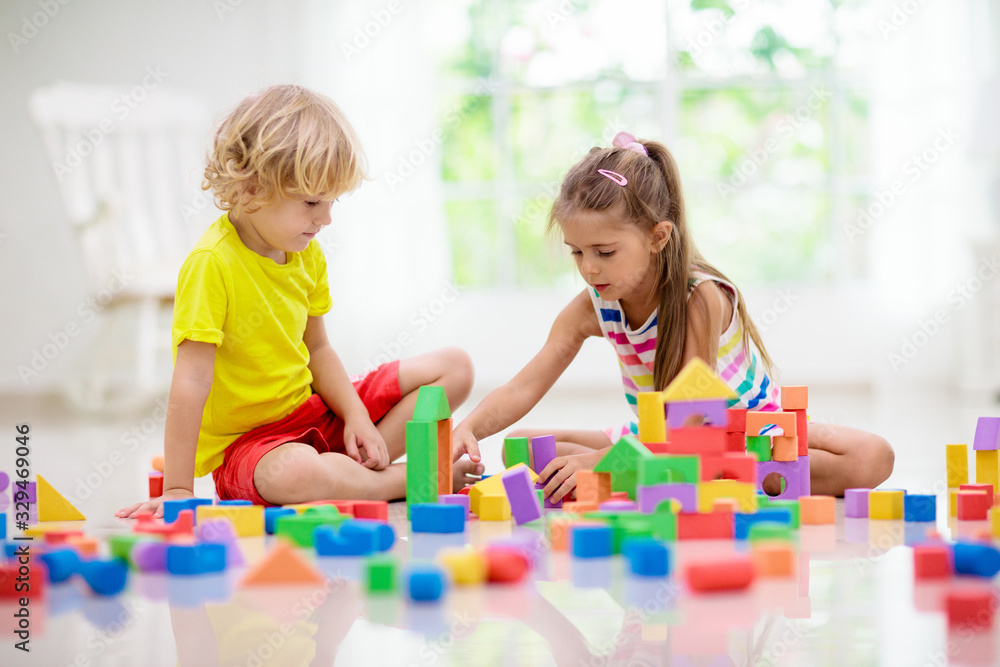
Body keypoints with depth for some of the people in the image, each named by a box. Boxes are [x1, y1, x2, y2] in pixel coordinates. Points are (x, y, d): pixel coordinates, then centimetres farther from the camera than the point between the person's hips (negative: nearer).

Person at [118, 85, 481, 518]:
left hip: (314, 410, 8)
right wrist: (177, 491, -27)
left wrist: (357, 417, -4)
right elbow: (192, 381, -26)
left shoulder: (307, 254, 3)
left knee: (454, 367, 7)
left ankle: (355, 470, -11)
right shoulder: (212, 263, -23)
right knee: (297, 474, -43)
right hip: (245, 441, -8)